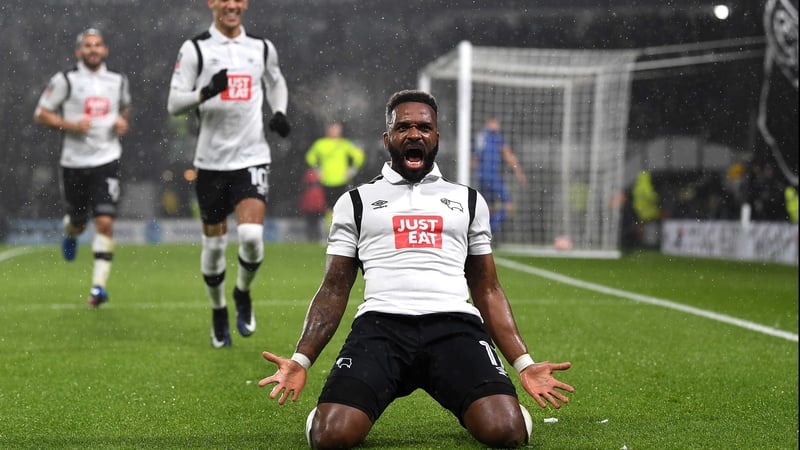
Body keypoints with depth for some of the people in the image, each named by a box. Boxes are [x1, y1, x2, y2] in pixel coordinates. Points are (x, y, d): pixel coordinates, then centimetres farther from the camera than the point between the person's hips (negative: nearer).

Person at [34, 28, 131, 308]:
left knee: (105, 222, -13)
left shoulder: (118, 81, 8)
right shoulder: (65, 81, -3)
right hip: (74, 162, -1)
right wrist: (70, 125, -15)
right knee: (79, 221, 14)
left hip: (107, 160, 1)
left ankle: (98, 285, -13)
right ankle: (70, 234, 53)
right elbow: (40, 115, 0)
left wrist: (123, 121, 5)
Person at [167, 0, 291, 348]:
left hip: (253, 158, 1)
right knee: (214, 244, 7)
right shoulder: (195, 49, -2)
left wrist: (279, 112, 8)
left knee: (251, 235, -17)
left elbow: (276, 82, 28)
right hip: (212, 160, -1)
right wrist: (206, 92, -24)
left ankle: (243, 294, 13)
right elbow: (174, 104, -5)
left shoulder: (262, 48, 7)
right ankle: (218, 312, 30)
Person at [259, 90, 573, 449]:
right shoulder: (356, 202, 19)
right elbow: (334, 291, 15)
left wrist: (524, 364, 10)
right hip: (380, 325, -1)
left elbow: (488, 290, 23)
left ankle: (473, 409, 11)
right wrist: (301, 360, -1)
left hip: (454, 325, 1)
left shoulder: (468, 200, 23)